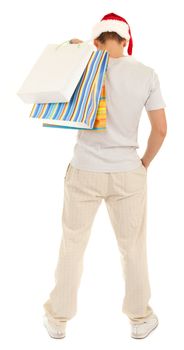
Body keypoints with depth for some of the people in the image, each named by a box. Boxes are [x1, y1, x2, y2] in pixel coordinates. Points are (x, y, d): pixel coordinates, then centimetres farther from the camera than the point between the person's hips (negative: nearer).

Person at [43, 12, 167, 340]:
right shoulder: (147, 74, -4)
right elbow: (160, 129, -3)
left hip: (84, 173, 0)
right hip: (128, 174, 1)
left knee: (72, 246, 15)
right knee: (133, 248, 16)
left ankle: (58, 318, 29)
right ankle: (140, 318, 32)